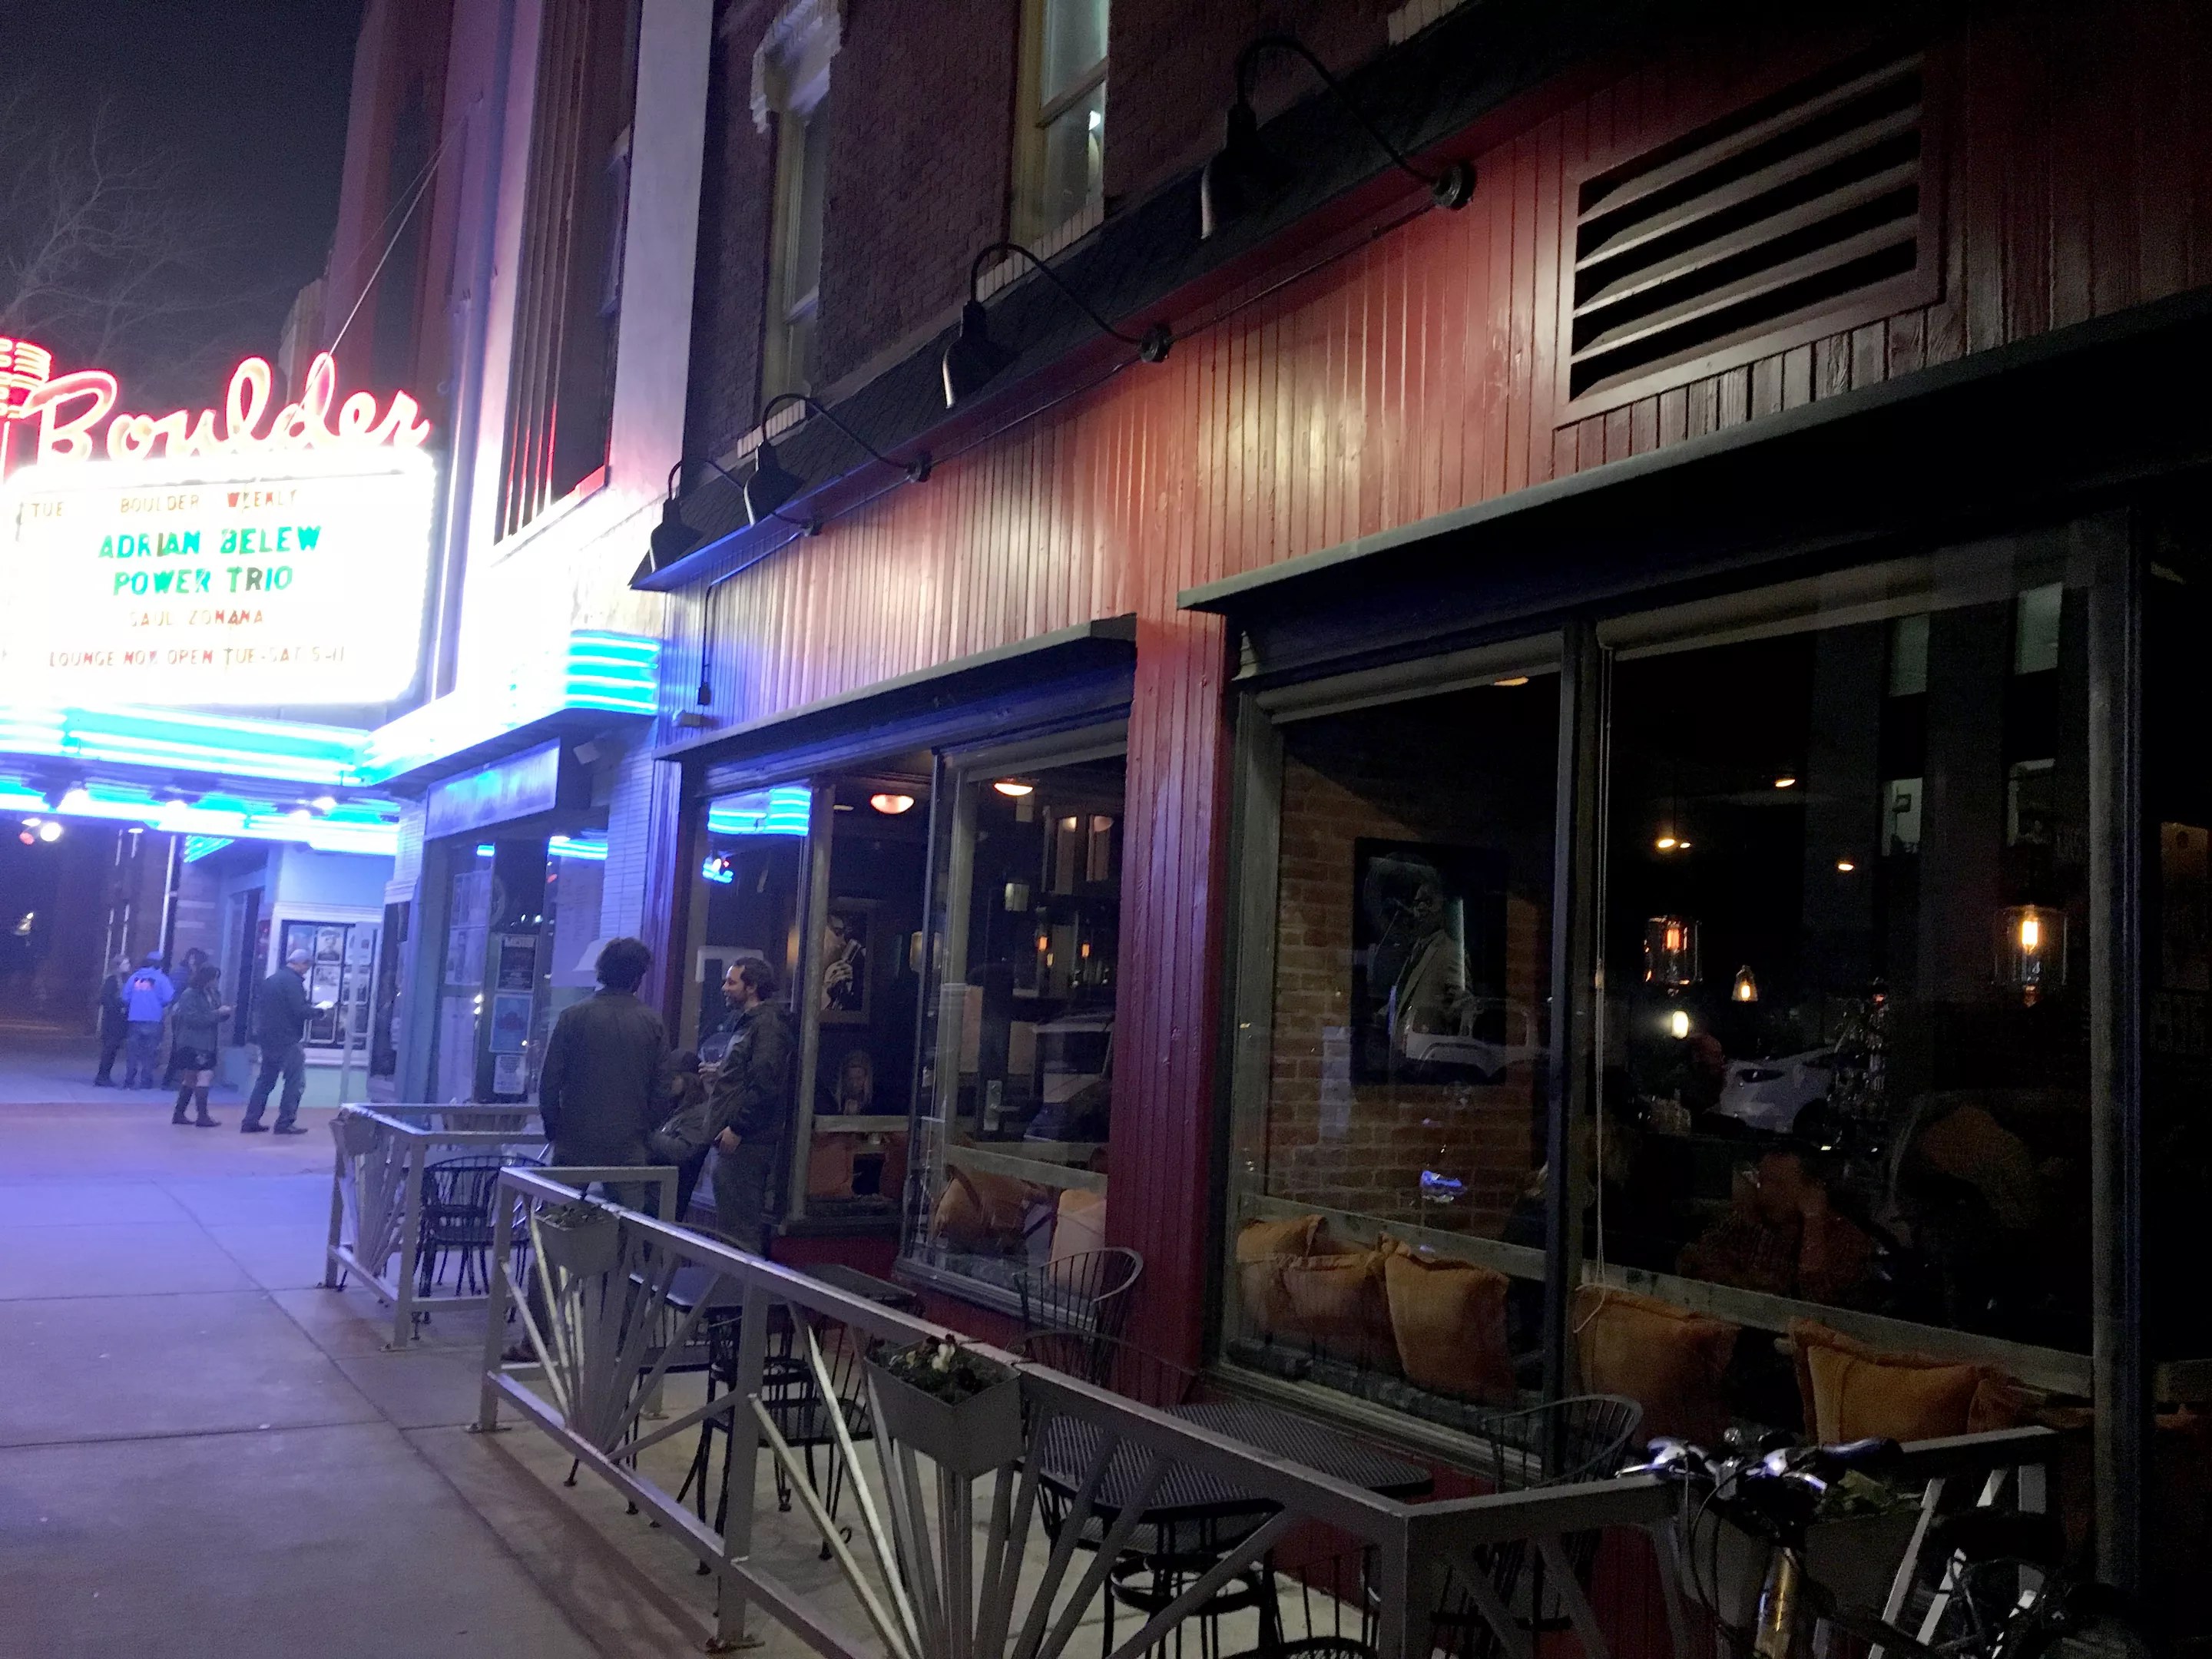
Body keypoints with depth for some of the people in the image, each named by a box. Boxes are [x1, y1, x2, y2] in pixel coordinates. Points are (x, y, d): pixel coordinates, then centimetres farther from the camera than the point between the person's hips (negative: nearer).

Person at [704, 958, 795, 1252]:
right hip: (735, 1140, 11)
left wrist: (737, 1128, -20)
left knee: (739, 1225, -10)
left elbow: (764, 1085, -21)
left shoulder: (768, 1025, -12)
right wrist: (719, 1074, 17)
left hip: (746, 1142, -11)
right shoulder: (749, 1023, 21)